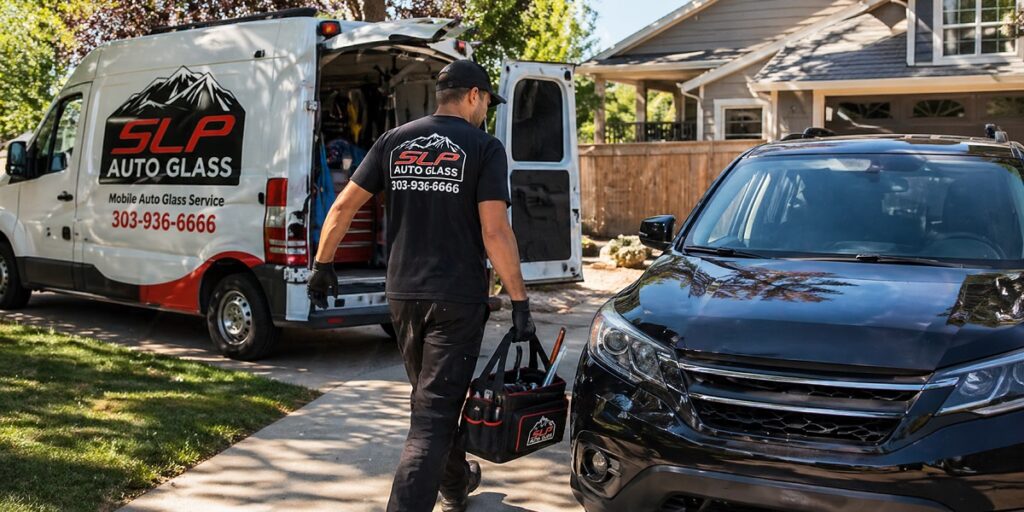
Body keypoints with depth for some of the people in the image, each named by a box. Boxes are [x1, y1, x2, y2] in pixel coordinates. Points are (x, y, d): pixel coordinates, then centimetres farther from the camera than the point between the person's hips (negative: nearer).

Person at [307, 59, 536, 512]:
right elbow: (495, 231, -14)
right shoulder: (484, 147, -6)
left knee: (433, 397, 24)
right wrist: (519, 302, -10)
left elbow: (343, 206, 5)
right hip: (457, 297, -5)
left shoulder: (395, 141, 8)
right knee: (434, 413, -3)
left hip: (403, 293, 6)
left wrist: (323, 264, 15)